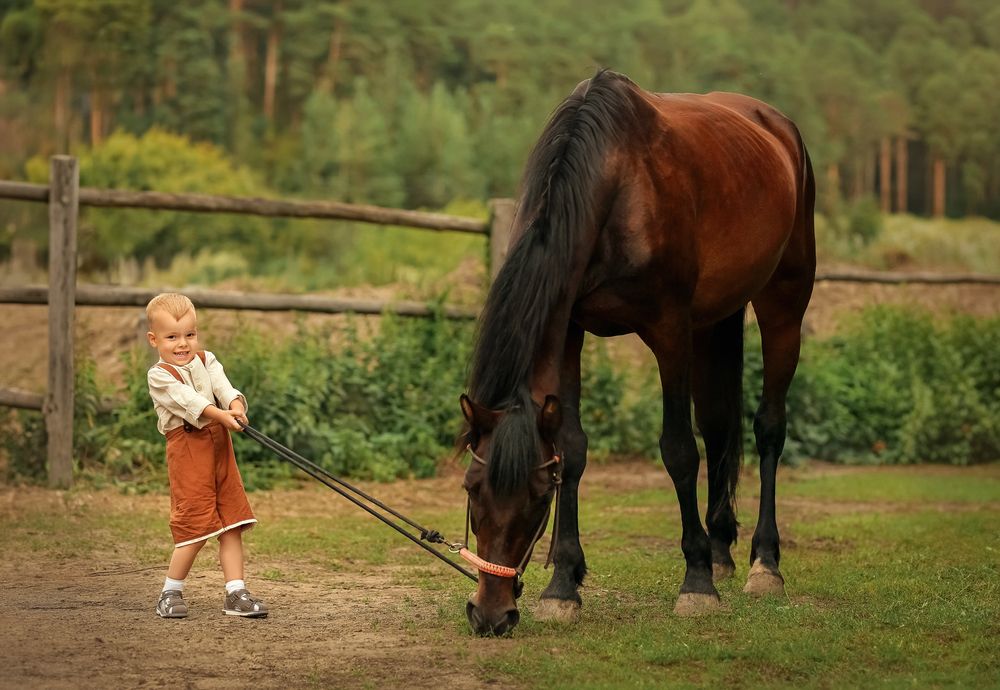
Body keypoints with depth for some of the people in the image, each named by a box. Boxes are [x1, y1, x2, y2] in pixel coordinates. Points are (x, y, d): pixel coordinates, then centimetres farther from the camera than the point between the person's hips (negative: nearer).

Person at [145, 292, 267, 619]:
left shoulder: (206, 361, 14)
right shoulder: (159, 375, -4)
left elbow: (223, 386, -4)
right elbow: (187, 400, -19)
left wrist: (236, 406, -26)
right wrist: (220, 415, -32)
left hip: (220, 445, 6)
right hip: (187, 448, -6)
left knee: (232, 523, 4)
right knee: (195, 525, -8)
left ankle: (235, 592, 9)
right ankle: (170, 593, 7)